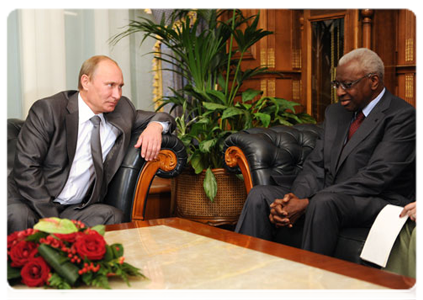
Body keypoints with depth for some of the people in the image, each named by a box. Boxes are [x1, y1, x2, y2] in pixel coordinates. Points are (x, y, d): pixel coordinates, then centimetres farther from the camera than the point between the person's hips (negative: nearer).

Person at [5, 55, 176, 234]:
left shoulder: (121, 110, 9)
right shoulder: (48, 110, -7)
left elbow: (162, 118, 25)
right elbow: (26, 167, -13)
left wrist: (155, 126, -2)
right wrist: (50, 218, -21)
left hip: (75, 209, 4)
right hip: (30, 201, -4)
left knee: (112, 216, -27)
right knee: (18, 216, -37)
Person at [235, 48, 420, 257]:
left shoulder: (403, 116, -8)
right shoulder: (334, 112, 16)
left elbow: (375, 176, -18)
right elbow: (315, 164, 9)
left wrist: (308, 203, -22)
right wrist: (295, 198, -14)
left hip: (380, 203, -7)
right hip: (326, 196, 7)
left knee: (323, 201, -37)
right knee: (260, 196, -12)